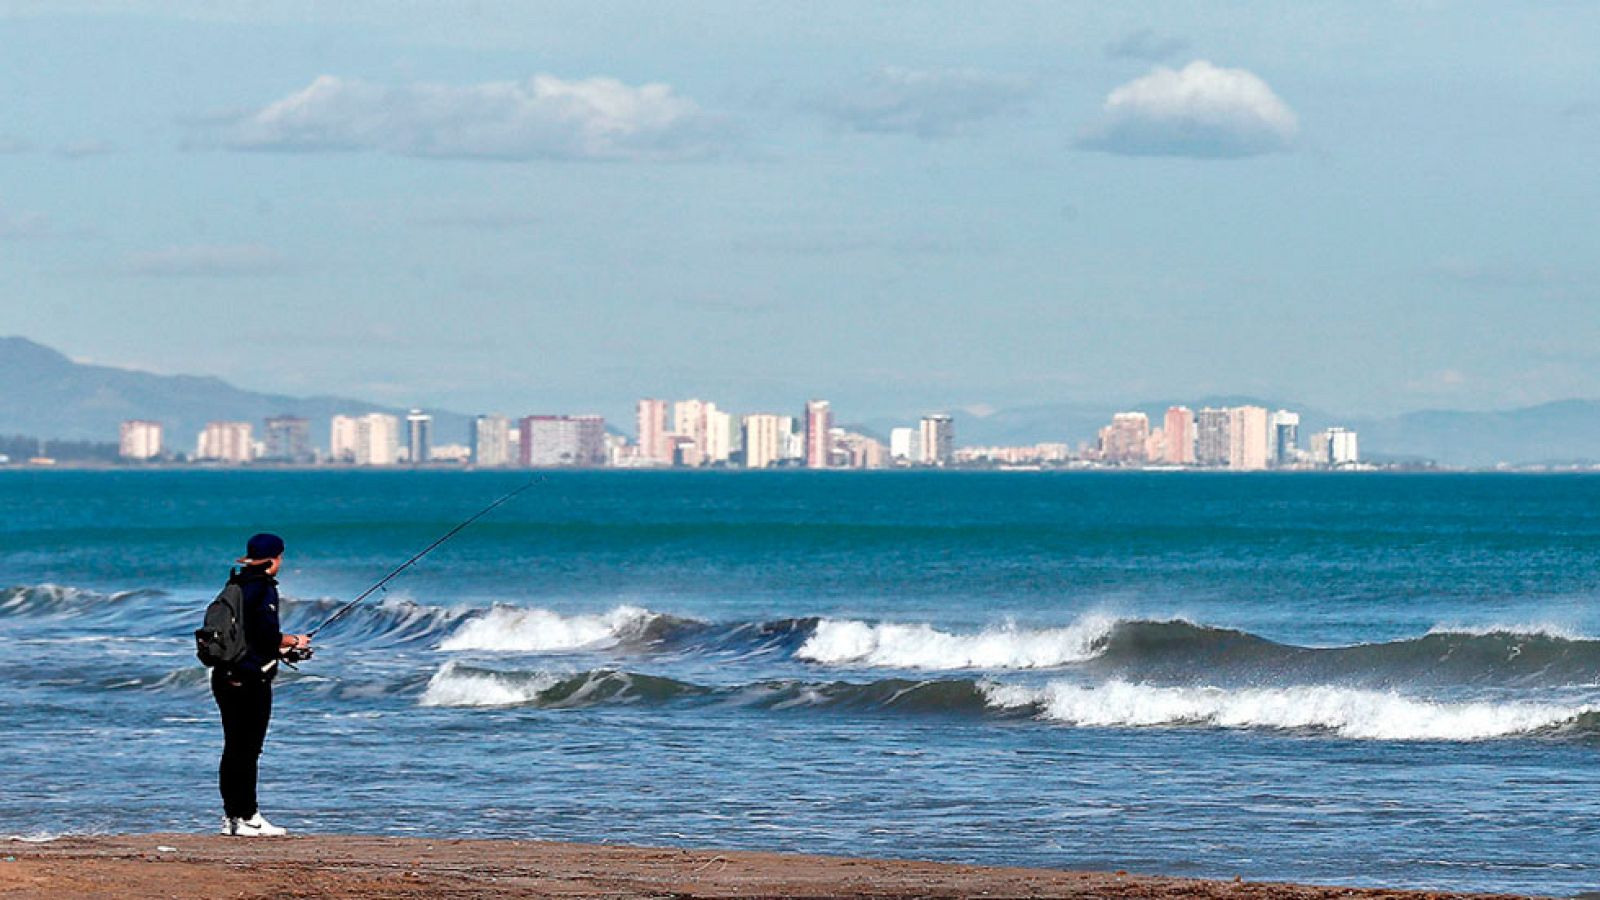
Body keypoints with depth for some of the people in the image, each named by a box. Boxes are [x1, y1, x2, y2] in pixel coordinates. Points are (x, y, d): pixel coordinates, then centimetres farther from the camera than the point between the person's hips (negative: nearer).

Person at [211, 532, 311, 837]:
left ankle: (231, 816, 15)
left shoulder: (235, 586, 14)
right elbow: (267, 636, -19)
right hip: (251, 680, -8)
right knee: (247, 748, -5)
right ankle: (247, 817, -3)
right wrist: (294, 641, 0)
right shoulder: (263, 588, -12)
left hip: (225, 674, 8)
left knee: (234, 747, 12)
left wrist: (278, 649, 22)